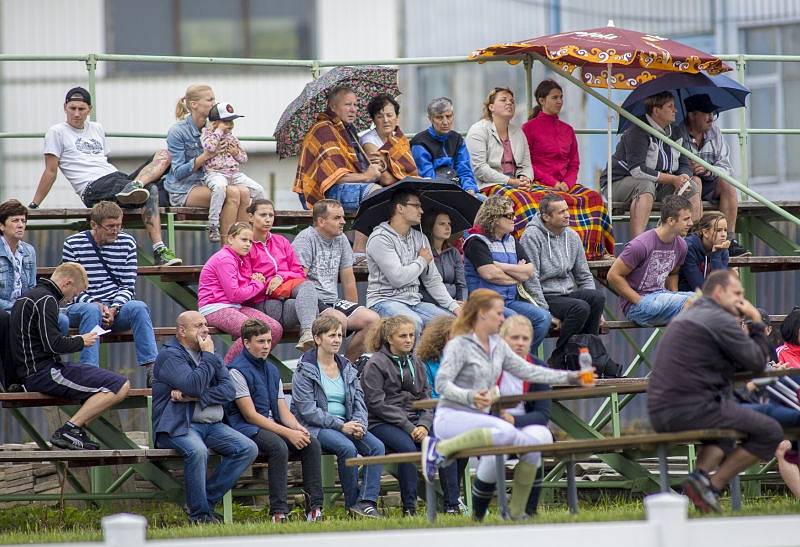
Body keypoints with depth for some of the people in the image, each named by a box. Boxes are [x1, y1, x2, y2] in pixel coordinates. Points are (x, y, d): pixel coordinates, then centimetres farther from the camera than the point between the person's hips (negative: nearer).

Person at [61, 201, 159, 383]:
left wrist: (114, 308, -14)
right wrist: (98, 306, -18)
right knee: (92, 311, -37)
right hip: (81, 305, -2)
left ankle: (152, 368, -34)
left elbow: (128, 286, 5)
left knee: (139, 307, -28)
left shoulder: (127, 243, 6)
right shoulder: (73, 245, -2)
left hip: (116, 307, 2)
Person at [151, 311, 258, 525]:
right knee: (197, 450, -37)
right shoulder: (170, 355, -4)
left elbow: (229, 390, 3)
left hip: (213, 425, 7)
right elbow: (194, 385, -21)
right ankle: (199, 514, -24)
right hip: (178, 426, -7)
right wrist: (208, 356, -9)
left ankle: (207, 501, -9)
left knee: (248, 449, -14)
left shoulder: (208, 353, 18)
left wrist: (194, 397, -12)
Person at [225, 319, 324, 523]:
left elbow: (283, 410, 15)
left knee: (312, 443, -18)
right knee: (278, 446, -36)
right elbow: (250, 415, -13)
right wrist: (288, 433, -18)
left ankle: (315, 507, -21)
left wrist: (298, 428, -9)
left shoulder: (272, 370, 20)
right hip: (247, 428, -7)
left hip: (273, 426, 7)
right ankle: (279, 512, -36)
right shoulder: (237, 371, -7)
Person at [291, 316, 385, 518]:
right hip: (315, 427, -6)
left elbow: (359, 401, 15)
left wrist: (359, 424, -8)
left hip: (347, 424, 6)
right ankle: (352, 502, -20)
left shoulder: (347, 368, 17)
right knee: (347, 448, -33)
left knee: (377, 446, -21)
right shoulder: (304, 371, -3)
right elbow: (308, 410, -12)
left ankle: (367, 501, -29)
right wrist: (341, 426, -18)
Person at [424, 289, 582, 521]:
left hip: (479, 418, 8)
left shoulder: (497, 345, 15)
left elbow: (527, 371, 17)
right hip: (451, 417, -8)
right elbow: (442, 384, -16)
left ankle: (516, 514, 4)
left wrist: (569, 377, 12)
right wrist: (470, 397, -33)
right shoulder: (459, 345, -8)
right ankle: (439, 448, -28)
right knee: (506, 431, -35)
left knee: (532, 449, -3)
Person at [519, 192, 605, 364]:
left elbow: (584, 276, 18)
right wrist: (545, 311, -19)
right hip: (546, 297, -6)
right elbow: (531, 279, -13)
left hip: (568, 292, 6)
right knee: (580, 308, -31)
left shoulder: (572, 236, 13)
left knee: (598, 296, -22)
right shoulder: (532, 236, -8)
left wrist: (595, 309, 5)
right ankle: (558, 359, -17)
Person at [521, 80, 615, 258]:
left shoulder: (567, 130, 20)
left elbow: (574, 164, 18)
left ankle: (597, 249, -26)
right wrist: (552, 183, -12)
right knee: (565, 201, -34)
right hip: (539, 184, -5)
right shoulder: (529, 128, 3)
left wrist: (567, 183, -4)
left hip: (565, 183, 5)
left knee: (594, 197, -22)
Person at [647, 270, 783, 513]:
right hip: (693, 409, -10)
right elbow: (757, 363, -4)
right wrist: (756, 324, 8)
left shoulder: (686, 317, 24)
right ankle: (712, 484, -6)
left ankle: (701, 473, 9)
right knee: (771, 432, -5)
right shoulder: (720, 319, -6)